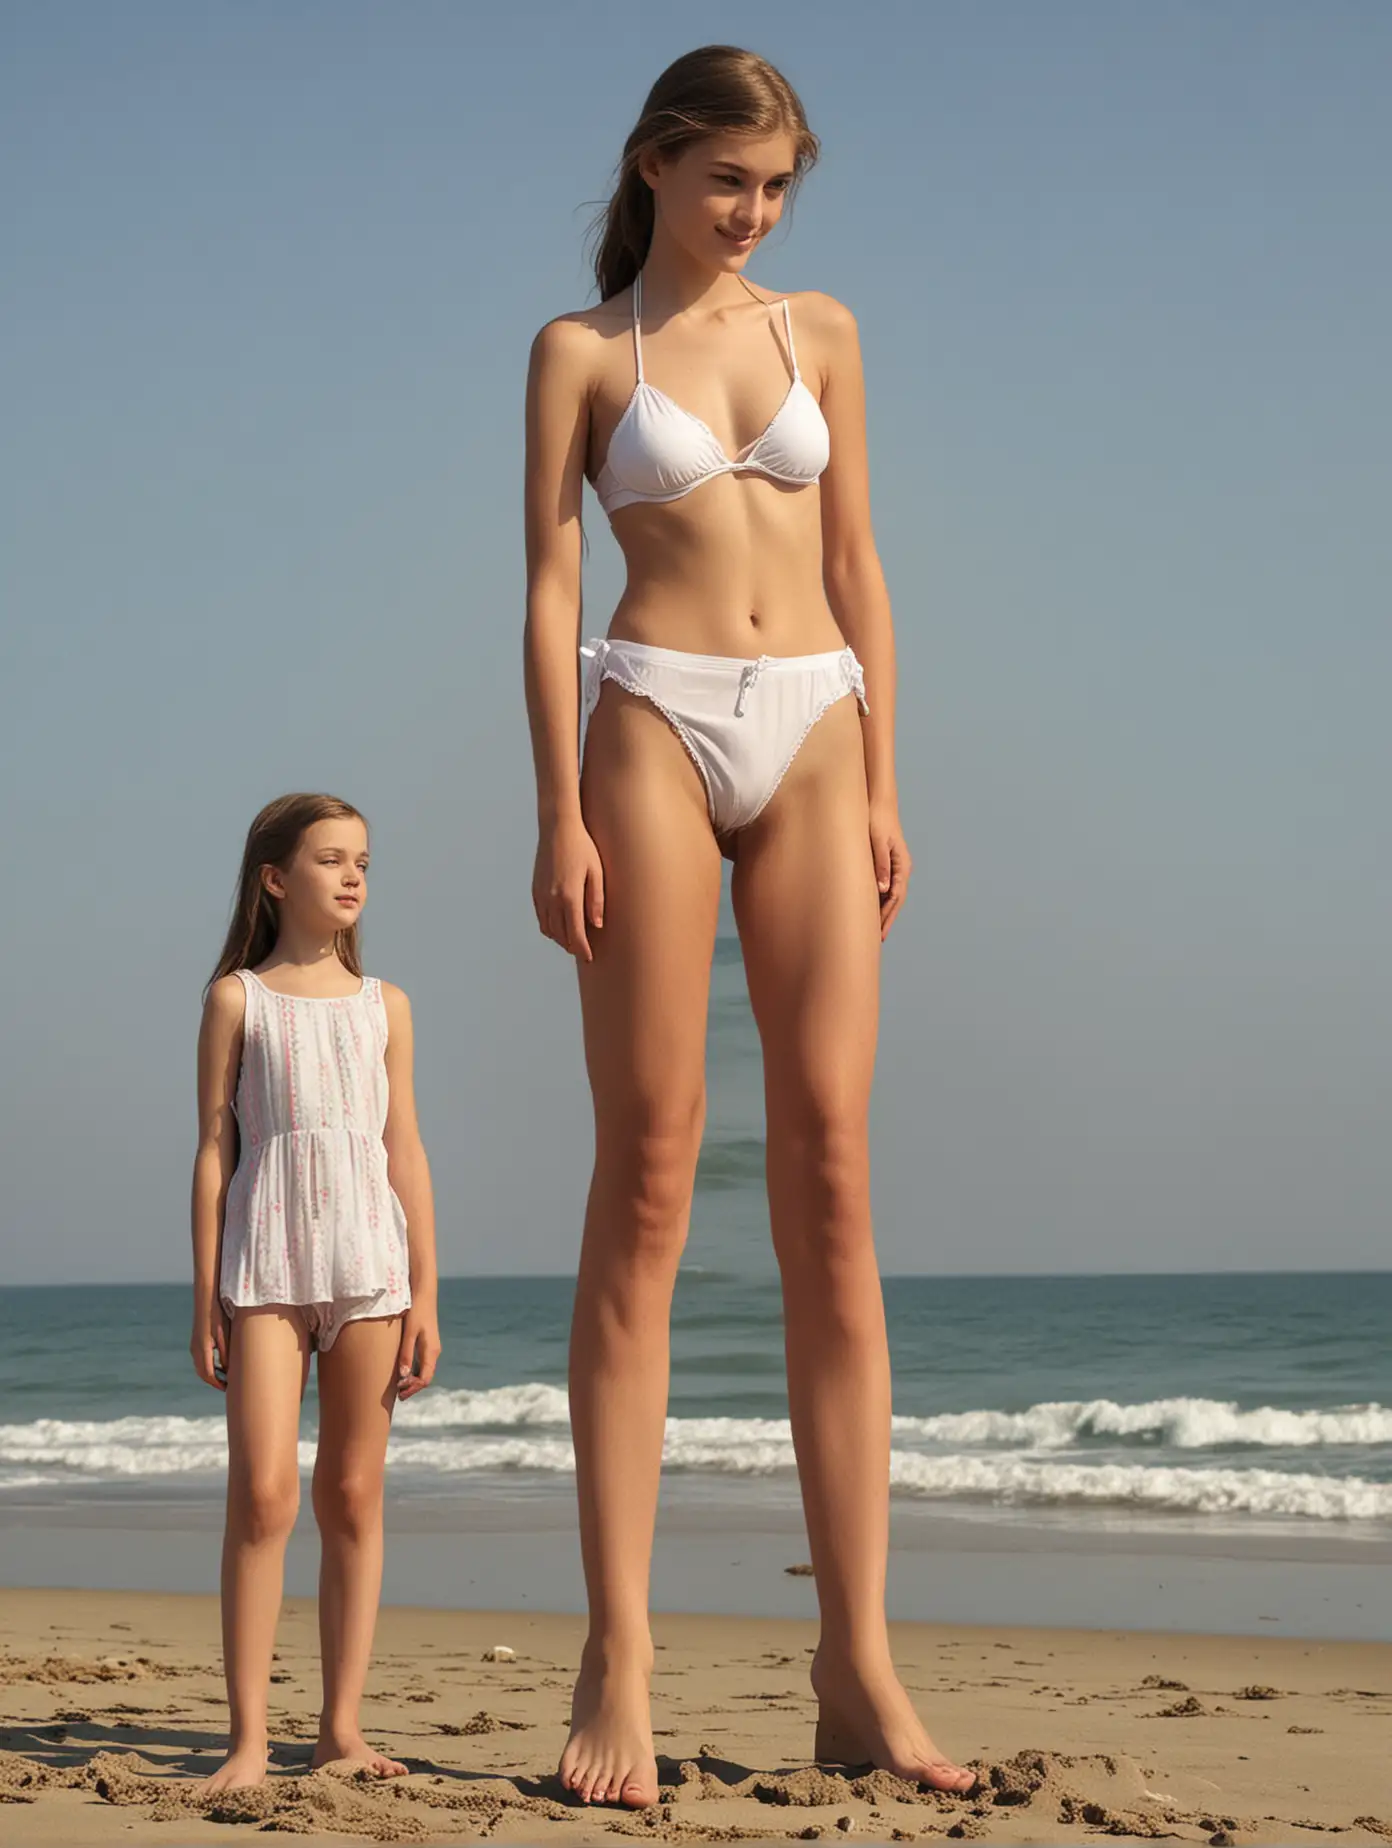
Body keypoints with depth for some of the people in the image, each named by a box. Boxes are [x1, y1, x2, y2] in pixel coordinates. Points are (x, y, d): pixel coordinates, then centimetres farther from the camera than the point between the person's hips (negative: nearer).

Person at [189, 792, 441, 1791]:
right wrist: (206, 1298, -1)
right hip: (265, 1263, -3)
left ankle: (343, 1724, 10)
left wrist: (425, 1298, 5)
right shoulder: (237, 1000, 5)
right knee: (263, 1493, -11)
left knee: (354, 1496, 4)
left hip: (369, 1265, 3)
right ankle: (250, 1736, -8)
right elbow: (214, 1150, 3)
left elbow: (406, 1154, 10)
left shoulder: (384, 1005, 11)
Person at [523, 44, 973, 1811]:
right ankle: (617, 1661, -8)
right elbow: (551, 586, 2)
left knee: (833, 1183, -5)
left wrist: (882, 789, 5)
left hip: (812, 738, 3)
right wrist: (561, 816, -8)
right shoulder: (580, 350, 8)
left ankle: (858, 1668, -4)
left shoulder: (820, 331, 17)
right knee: (647, 1172, -8)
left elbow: (856, 571, 15)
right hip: (657, 724, -3)